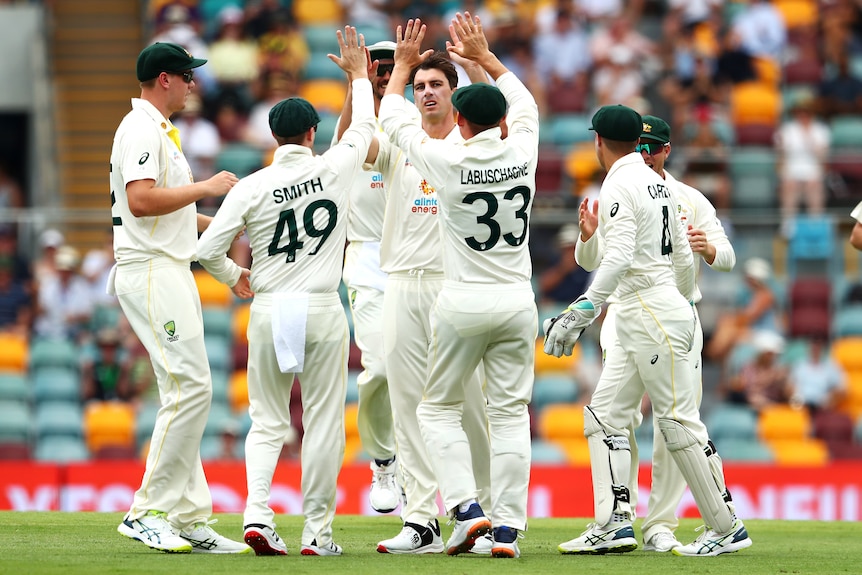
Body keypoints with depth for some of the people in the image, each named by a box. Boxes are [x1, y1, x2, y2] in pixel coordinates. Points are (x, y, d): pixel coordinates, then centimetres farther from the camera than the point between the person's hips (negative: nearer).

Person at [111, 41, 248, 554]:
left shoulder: (161, 131, 21)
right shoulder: (141, 129, -12)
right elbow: (140, 201, -24)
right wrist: (206, 188, -17)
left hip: (173, 273, 11)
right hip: (150, 273, -11)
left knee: (186, 395, 8)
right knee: (191, 387, -16)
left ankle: (191, 521, 9)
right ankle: (148, 512, -15)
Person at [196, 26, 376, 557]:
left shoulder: (251, 188, -4)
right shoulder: (333, 169, -4)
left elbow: (208, 250, -7)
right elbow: (365, 129, 16)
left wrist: (235, 276, 15)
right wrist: (359, 75, 30)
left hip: (269, 310, 1)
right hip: (323, 309, -1)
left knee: (267, 422, 9)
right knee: (323, 422, 3)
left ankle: (258, 514, -10)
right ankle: (318, 532, 2)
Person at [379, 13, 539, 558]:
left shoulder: (448, 160, -10)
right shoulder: (522, 151, 0)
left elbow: (392, 120, 7)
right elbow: (525, 102, 23)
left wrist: (404, 65, 20)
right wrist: (484, 56, 30)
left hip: (462, 303, -3)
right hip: (517, 302, 3)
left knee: (440, 407, 11)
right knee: (510, 412, 5)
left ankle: (466, 507, -5)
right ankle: (508, 526, -1)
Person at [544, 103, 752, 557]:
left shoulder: (619, 185, -13)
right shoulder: (658, 183, 15)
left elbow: (619, 259, -25)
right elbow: (684, 257, 19)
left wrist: (582, 312, -30)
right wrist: (684, 304, 32)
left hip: (652, 314, -10)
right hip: (636, 321, 10)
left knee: (679, 421, -7)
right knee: (604, 415, 7)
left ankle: (727, 528, -4)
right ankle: (615, 523, 1)